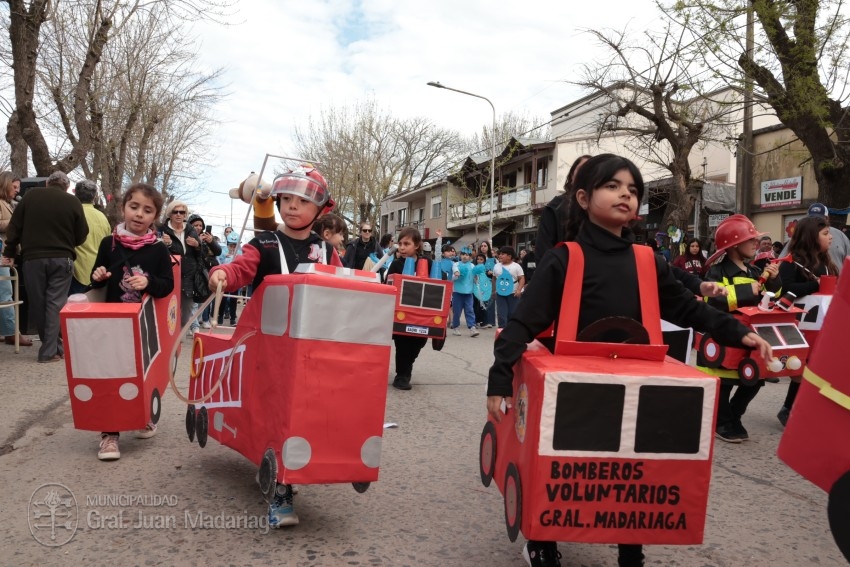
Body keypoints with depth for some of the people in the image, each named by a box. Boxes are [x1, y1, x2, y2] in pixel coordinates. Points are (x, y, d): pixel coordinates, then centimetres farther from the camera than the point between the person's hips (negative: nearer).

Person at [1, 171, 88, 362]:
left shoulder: (30, 196, 5)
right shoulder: (73, 201, -1)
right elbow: (82, 235, 2)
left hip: (33, 258, 1)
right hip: (61, 259, -1)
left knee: (38, 304, 12)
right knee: (55, 304, 1)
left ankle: (52, 345, 19)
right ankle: (50, 351, -2)